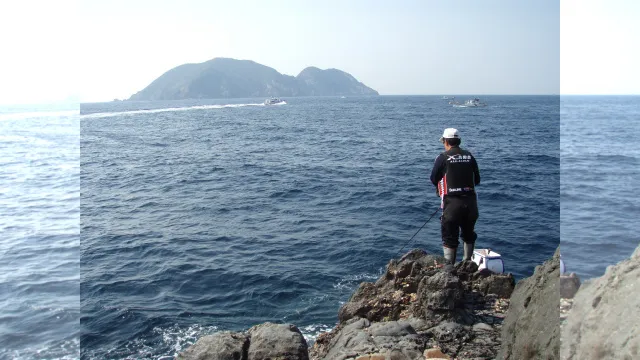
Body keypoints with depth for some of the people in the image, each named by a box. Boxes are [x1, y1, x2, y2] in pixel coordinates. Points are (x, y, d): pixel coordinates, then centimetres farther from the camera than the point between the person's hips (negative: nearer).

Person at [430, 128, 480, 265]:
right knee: (469, 234, 22)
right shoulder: (469, 156, 6)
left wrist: (441, 187, 21)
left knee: (449, 236, 4)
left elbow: (433, 179, 1)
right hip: (470, 201, 4)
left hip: (452, 202, -4)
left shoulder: (443, 157, -6)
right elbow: (477, 180, 11)